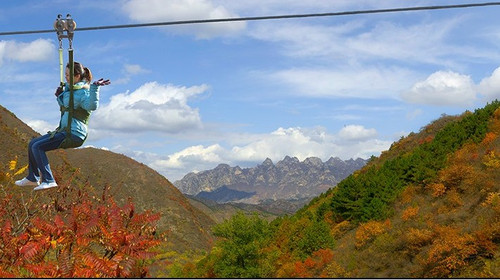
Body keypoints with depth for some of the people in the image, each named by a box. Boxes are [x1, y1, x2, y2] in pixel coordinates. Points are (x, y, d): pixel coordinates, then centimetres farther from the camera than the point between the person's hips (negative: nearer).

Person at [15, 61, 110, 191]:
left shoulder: (83, 92, -14)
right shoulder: (69, 88, 15)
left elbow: (92, 106, -35)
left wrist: (94, 87, -44)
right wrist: (59, 95, 15)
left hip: (74, 134, -10)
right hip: (65, 130, 10)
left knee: (37, 146, -20)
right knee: (32, 144, 15)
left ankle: (49, 180, -20)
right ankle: (32, 178, 23)